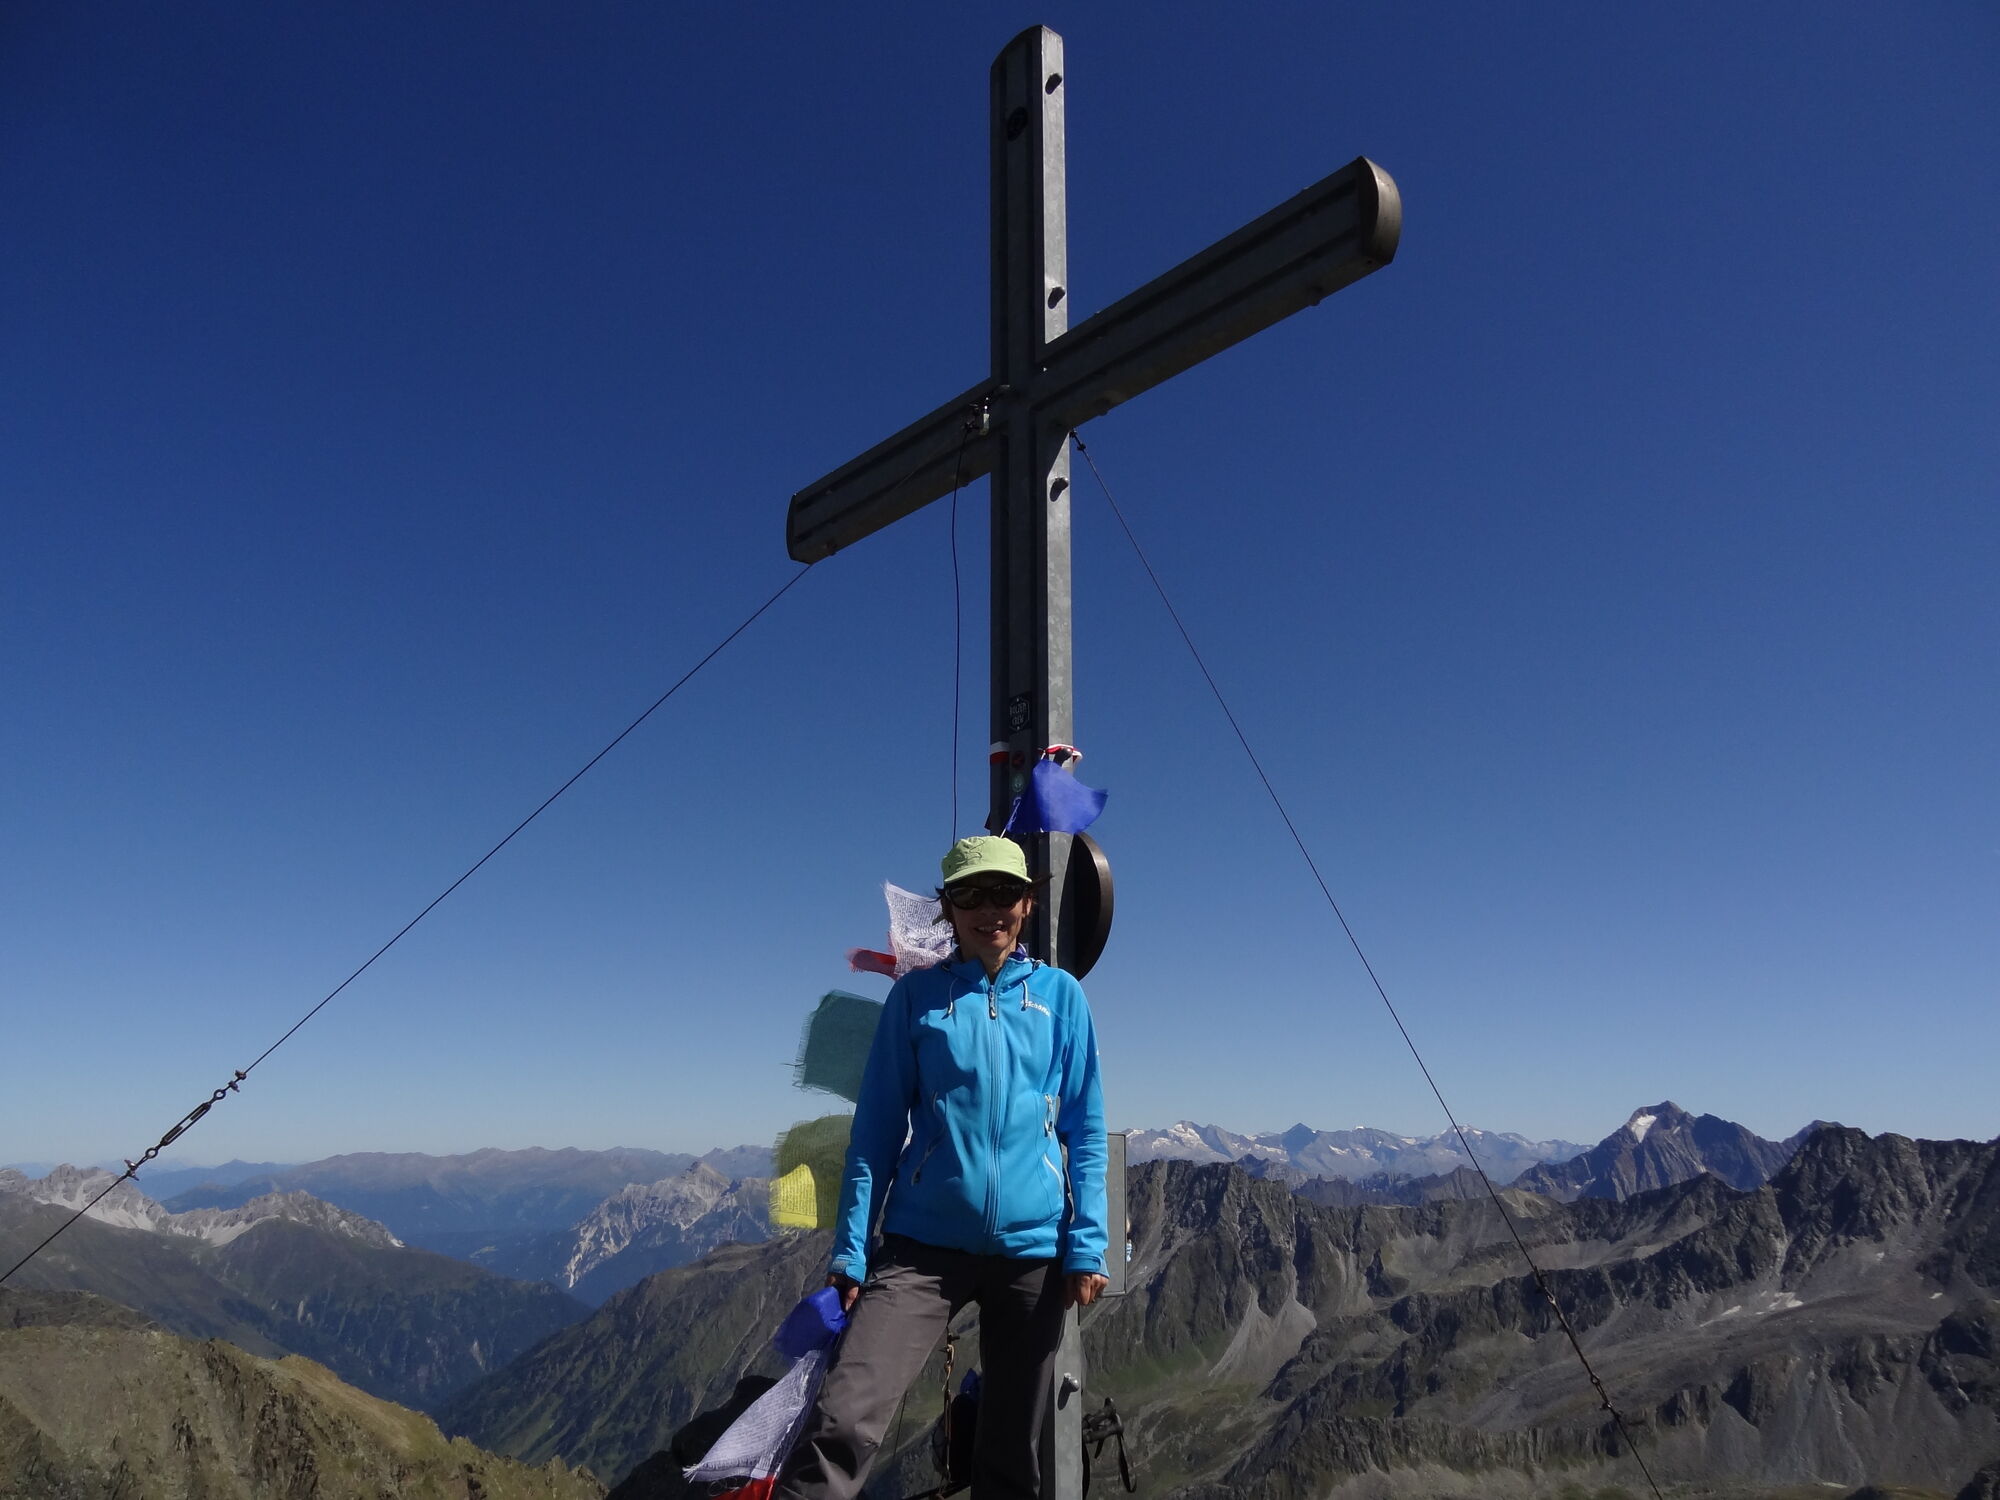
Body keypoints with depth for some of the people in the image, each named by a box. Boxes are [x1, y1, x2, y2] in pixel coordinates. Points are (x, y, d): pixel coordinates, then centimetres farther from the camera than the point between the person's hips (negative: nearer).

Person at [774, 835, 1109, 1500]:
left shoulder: (1060, 995, 4)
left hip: (1032, 1249, 2)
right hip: (925, 1245, -1)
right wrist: (850, 1248, -2)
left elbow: (1085, 1129, 6)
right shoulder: (916, 995, 2)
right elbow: (877, 1127, 3)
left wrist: (1087, 1244, -2)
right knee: (843, 1420, -18)